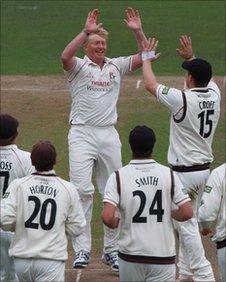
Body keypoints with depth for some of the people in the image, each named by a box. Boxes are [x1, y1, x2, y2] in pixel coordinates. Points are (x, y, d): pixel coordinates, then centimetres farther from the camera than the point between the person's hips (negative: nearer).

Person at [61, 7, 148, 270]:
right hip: (82, 134, -4)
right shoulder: (78, 67, 0)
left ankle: (111, 250, 14)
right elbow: (65, 56, -23)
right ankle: (82, 250, -12)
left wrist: (138, 31, -5)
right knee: (82, 190, -14)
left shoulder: (116, 66, 13)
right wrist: (86, 31, -27)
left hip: (109, 135, 5)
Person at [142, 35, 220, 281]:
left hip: (184, 172, -8)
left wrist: (147, 58, 5)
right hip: (204, 168, 8)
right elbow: (205, 76, 24)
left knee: (185, 224, -3)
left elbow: (150, 85, -9)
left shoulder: (183, 99, -21)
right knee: (187, 219, 19)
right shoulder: (214, 94, -1)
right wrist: (191, 57, 28)